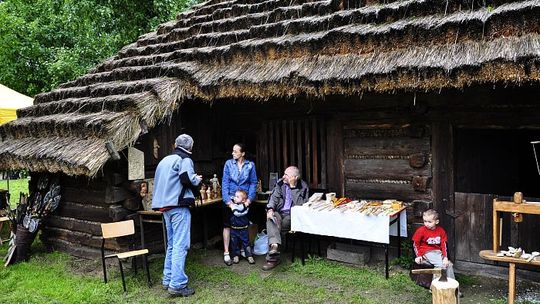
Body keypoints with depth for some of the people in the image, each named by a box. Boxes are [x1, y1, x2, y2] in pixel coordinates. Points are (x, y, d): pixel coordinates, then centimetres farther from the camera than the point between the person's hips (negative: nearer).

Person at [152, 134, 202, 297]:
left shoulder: (164, 160, 19)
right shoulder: (185, 159, -5)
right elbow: (188, 179, -19)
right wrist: (197, 179, 3)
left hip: (165, 206, 8)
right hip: (179, 206, -8)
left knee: (171, 245, 16)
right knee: (180, 245, -8)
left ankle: (168, 280, 21)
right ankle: (177, 285, -10)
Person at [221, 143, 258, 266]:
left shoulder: (250, 165, 1)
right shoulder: (229, 164, -1)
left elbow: (253, 183, 2)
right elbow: (225, 182, -4)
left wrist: (249, 199, -9)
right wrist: (227, 200, -13)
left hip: (244, 200, 1)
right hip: (231, 199, -1)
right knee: (227, 225, -2)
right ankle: (226, 253, 4)